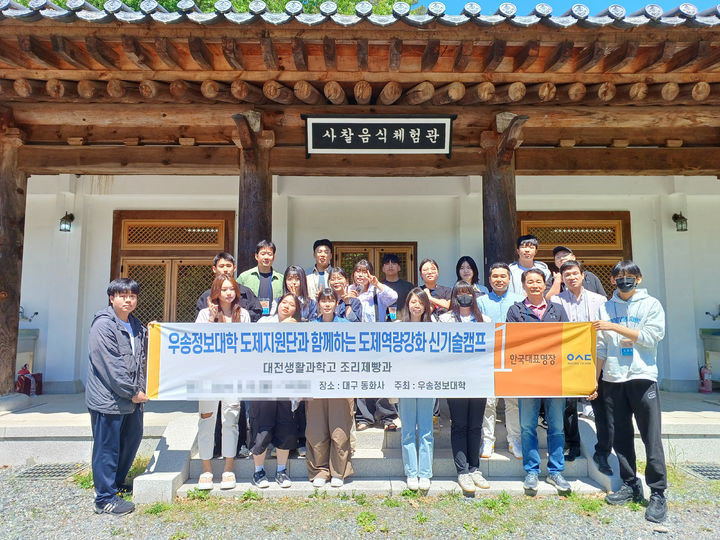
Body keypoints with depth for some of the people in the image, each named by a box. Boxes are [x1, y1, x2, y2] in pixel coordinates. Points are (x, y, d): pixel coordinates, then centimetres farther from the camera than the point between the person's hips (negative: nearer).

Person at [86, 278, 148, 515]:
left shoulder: (136, 325, 12)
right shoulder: (103, 326, -14)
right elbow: (110, 366, -19)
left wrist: (140, 389, 7)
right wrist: (132, 392, -16)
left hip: (132, 398, 9)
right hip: (108, 399, -9)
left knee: (132, 440, 19)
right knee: (107, 448, 2)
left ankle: (116, 483, 38)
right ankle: (105, 499, 15)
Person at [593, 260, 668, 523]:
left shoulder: (651, 305, 2)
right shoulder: (606, 308, 10)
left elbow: (650, 337, -10)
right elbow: (600, 348, 10)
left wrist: (615, 327, -12)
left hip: (642, 376, -3)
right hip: (613, 379, 3)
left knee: (651, 438, -2)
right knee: (620, 436, 9)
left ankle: (658, 494, 9)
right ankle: (630, 485, 23)